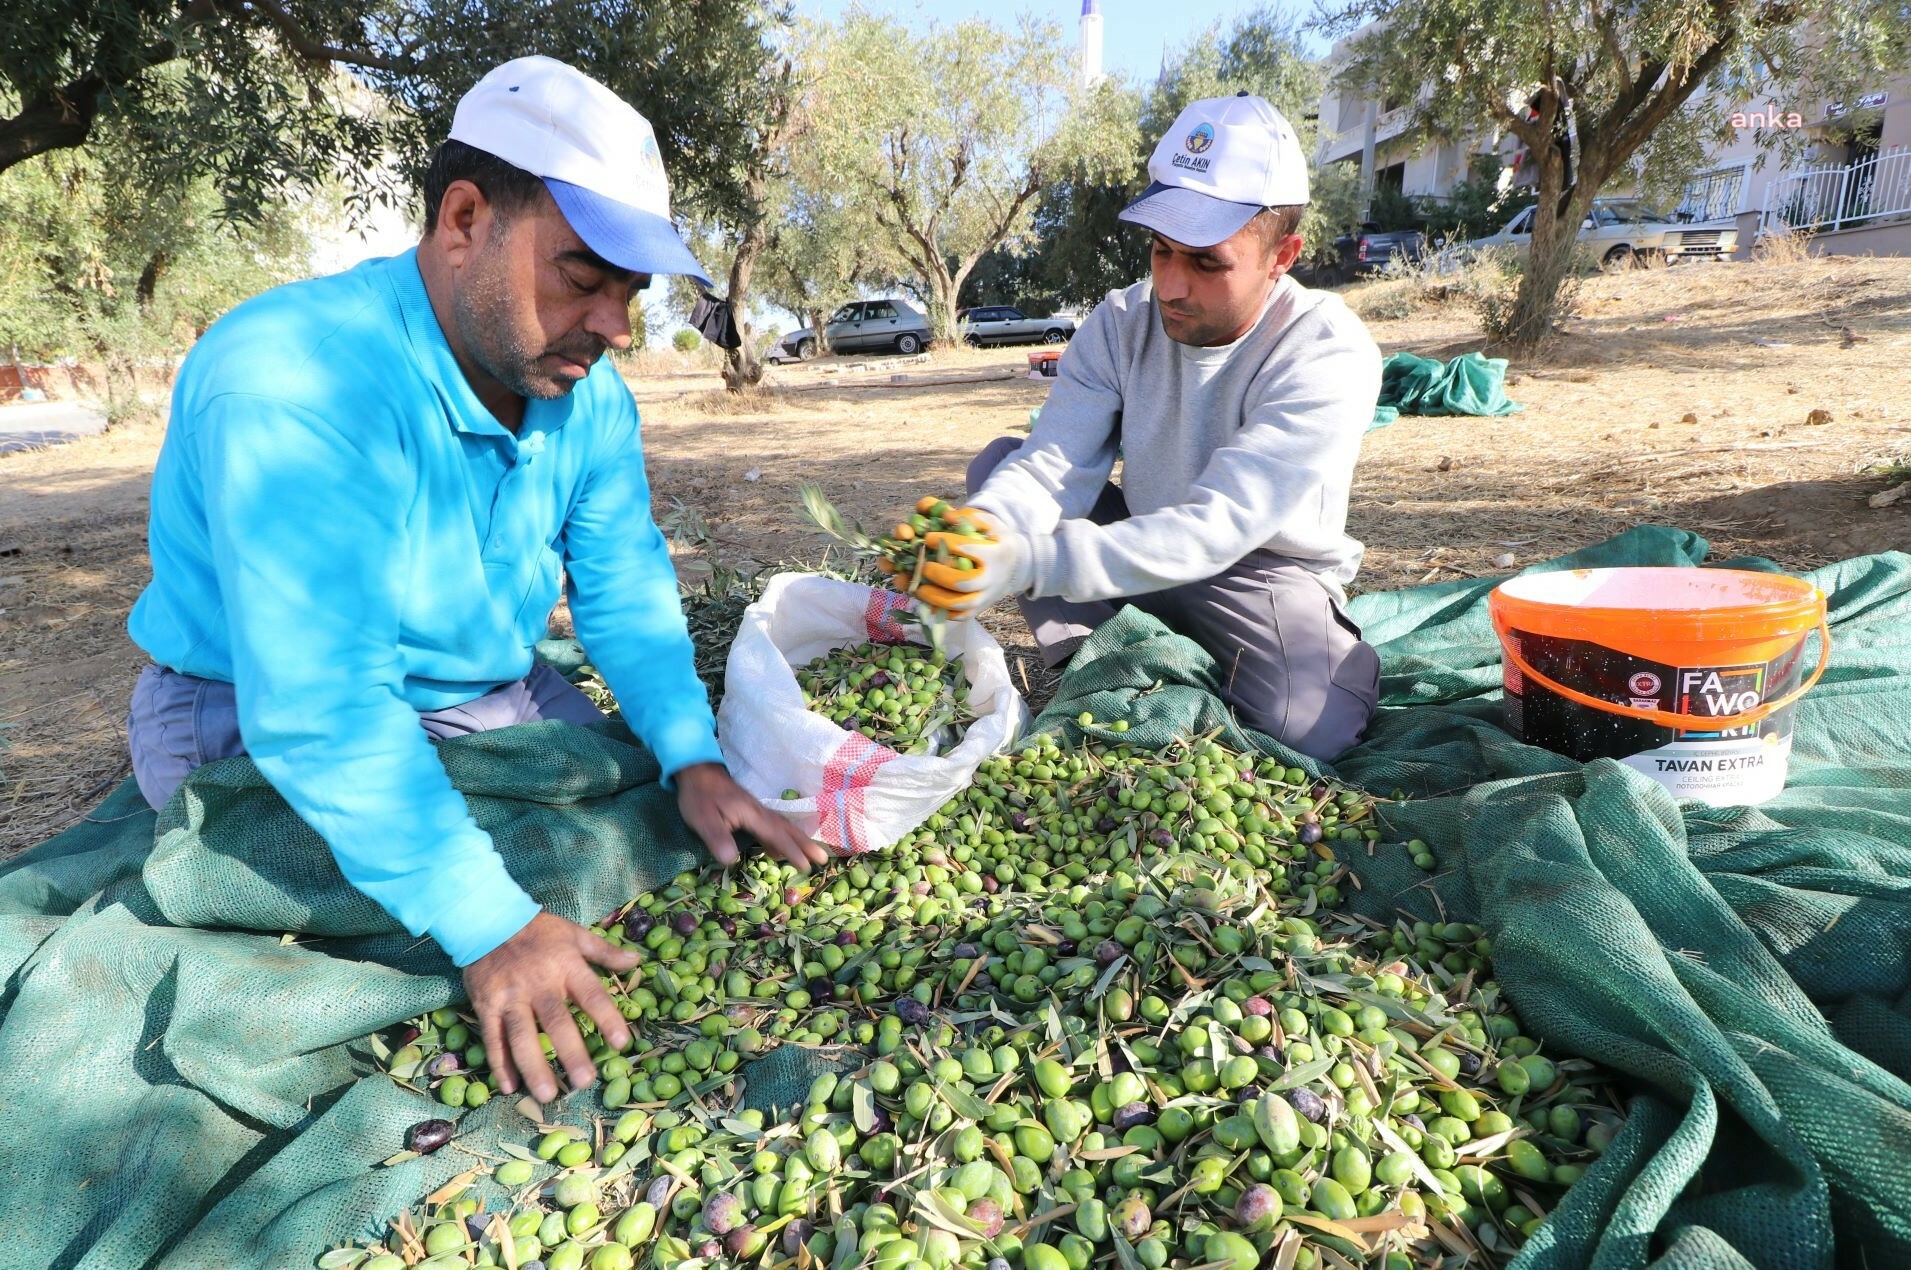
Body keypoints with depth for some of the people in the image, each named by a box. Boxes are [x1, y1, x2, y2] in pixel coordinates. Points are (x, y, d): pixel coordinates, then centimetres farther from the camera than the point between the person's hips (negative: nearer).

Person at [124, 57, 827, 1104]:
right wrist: (493, 926, -39)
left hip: (498, 699, 7)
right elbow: (321, 712, -37)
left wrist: (693, 759, -19)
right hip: (259, 734, -6)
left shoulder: (589, 396, -8)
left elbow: (625, 591, -5)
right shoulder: (295, 381, -33)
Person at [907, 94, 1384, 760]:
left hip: (1264, 569, -4)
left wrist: (1029, 562, -51)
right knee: (1000, 462, -12)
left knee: (1308, 728, -32)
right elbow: (1052, 466, -20)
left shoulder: (1329, 355, -24)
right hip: (1140, 544, 4)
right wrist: (980, 533, -46)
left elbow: (1215, 528, -37)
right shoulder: (1119, 324, -9)